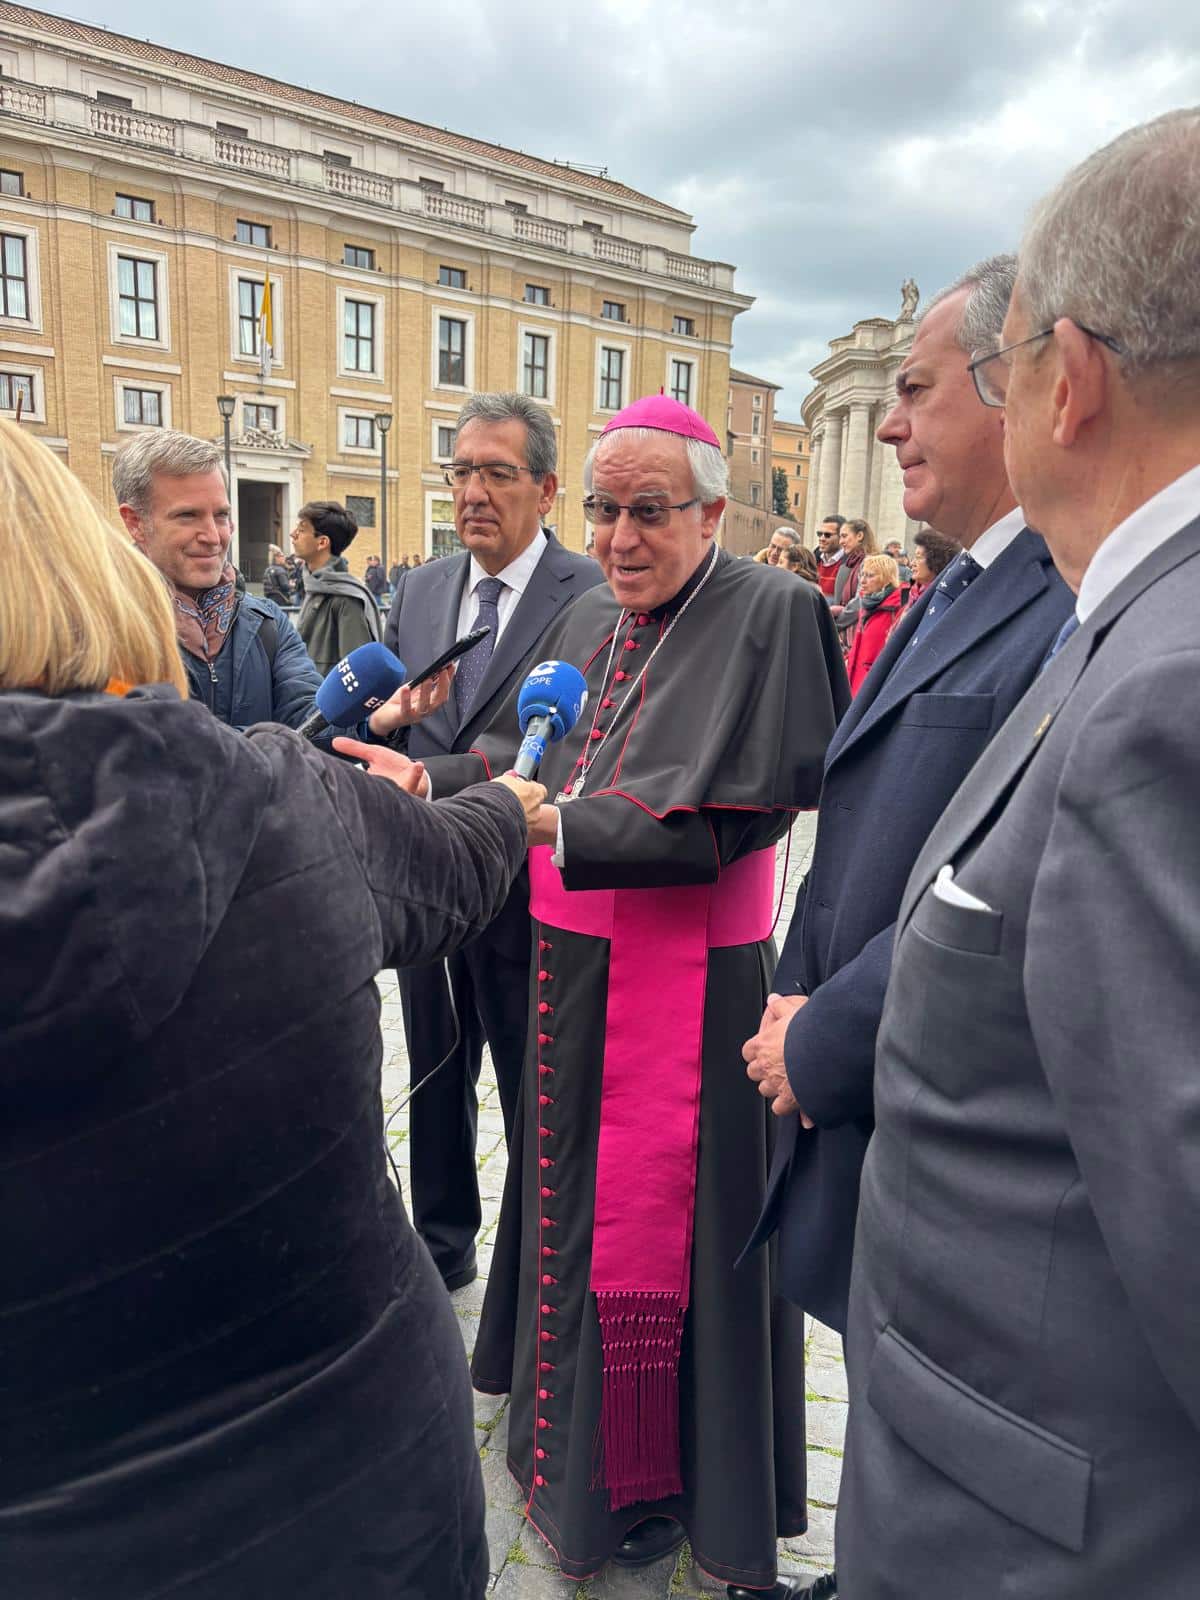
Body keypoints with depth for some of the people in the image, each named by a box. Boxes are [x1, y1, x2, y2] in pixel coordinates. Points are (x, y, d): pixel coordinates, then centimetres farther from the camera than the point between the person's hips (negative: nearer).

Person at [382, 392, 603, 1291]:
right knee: (436, 1080, 21)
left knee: (533, 1094, 11)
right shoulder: (418, 591, 8)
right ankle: (442, 1245, 43)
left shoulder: (593, 596, -12)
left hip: (525, 892, -6)